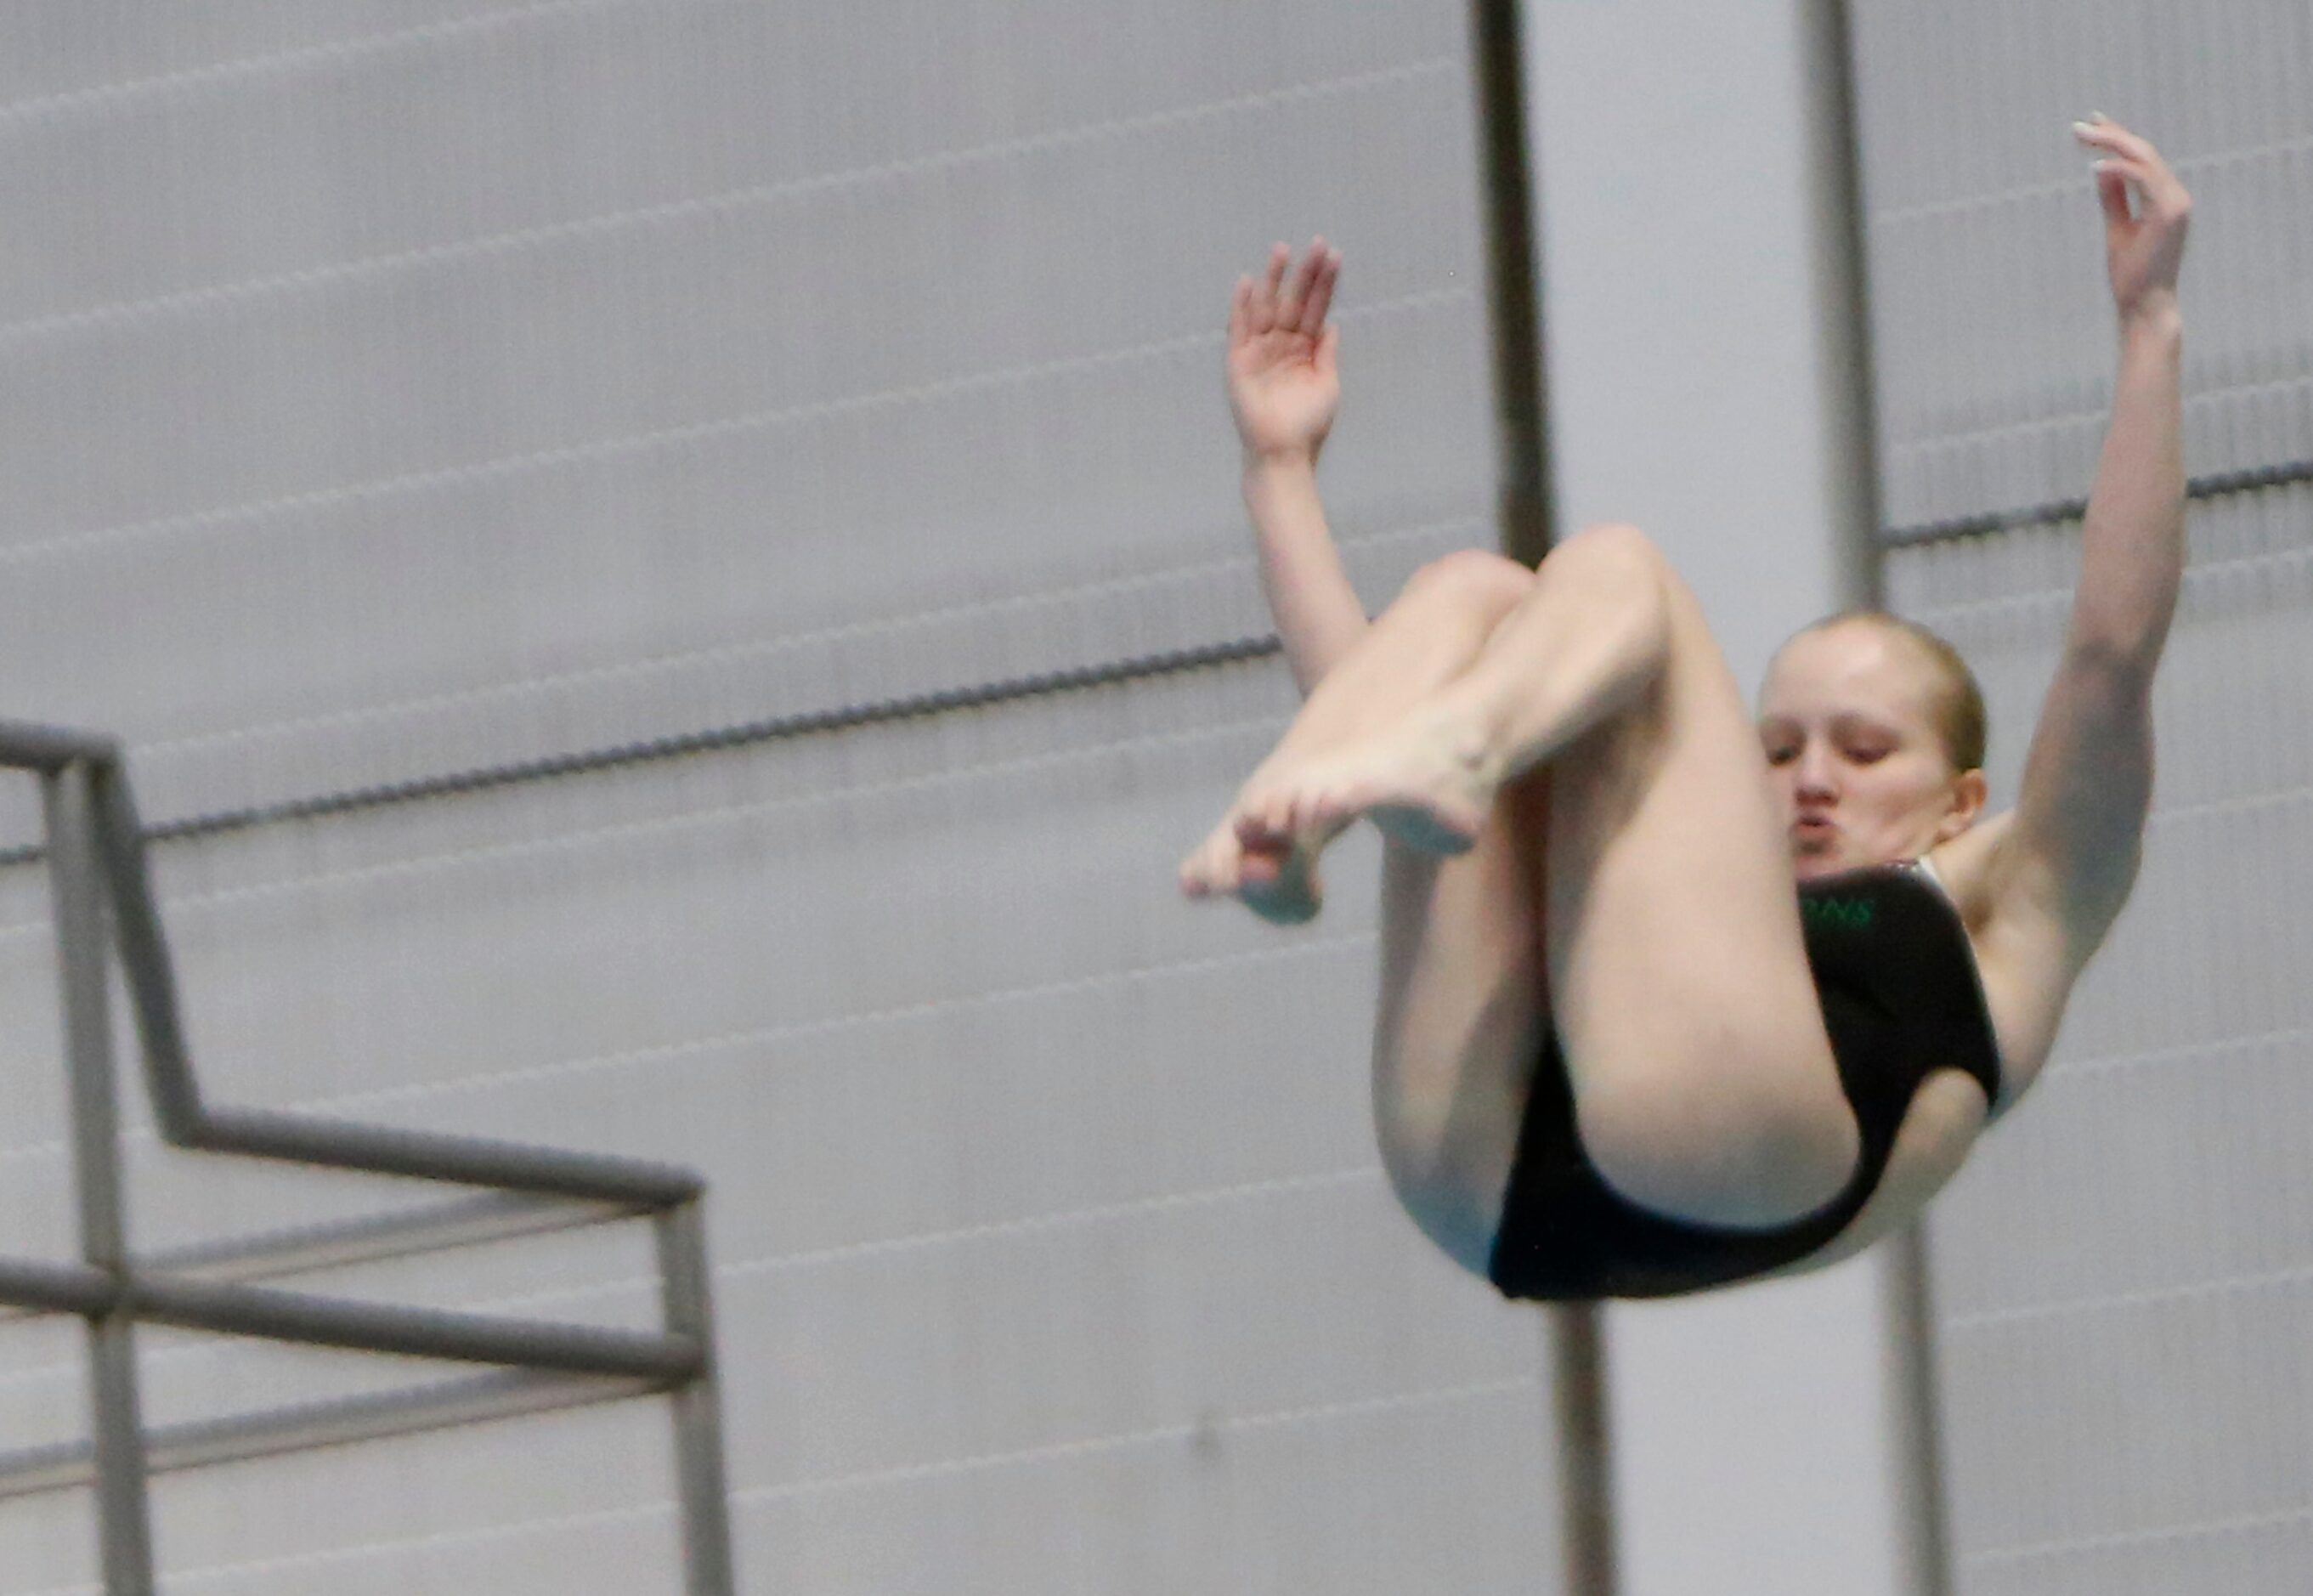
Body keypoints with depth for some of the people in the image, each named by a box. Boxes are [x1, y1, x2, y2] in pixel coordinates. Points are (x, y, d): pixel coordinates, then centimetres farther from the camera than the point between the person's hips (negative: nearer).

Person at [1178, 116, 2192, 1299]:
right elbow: (1367, 692, 46)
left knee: (1612, 572, 2)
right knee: (1471, 593, 8)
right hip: (1491, 1181, 4)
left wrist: (2149, 327, 19)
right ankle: (1275, 833, -27)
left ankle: (1452, 761, -37)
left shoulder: (1999, 921, 37)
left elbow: (2114, 643, 22)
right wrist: (1279, 469, 46)